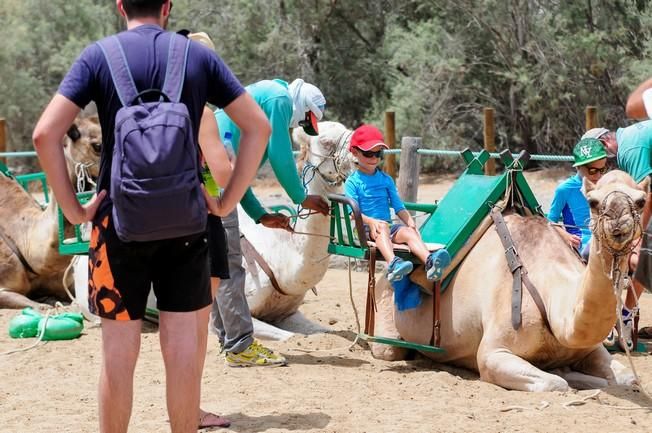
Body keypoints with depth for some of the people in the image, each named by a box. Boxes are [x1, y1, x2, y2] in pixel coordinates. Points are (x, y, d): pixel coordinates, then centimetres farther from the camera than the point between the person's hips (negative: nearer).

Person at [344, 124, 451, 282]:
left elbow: (399, 207, 14)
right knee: (382, 227, -37)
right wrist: (371, 221, -27)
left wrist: (411, 222, -4)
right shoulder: (352, 182, 3)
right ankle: (393, 263, -65)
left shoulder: (386, 180, 18)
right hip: (365, 228, -4)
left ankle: (430, 261, -54)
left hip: (388, 226, 4)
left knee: (408, 231, -26)